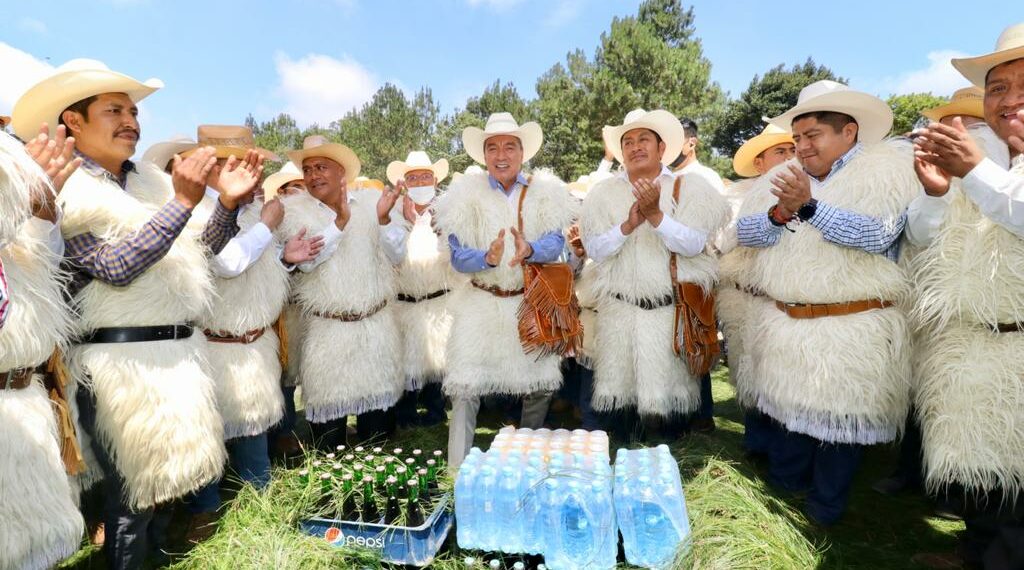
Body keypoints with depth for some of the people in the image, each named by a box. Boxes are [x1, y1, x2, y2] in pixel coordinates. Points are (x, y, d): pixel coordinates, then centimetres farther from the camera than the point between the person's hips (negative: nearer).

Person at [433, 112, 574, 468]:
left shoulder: (544, 191, 0)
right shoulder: (466, 194, -4)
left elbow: (555, 243, -9)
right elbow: (458, 256, -9)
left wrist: (529, 250, -30)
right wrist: (488, 258, -29)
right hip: (482, 304, -1)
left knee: (541, 385, 10)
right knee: (466, 386, -5)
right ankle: (458, 469, 12)